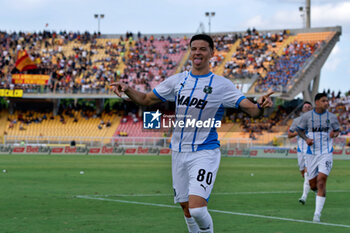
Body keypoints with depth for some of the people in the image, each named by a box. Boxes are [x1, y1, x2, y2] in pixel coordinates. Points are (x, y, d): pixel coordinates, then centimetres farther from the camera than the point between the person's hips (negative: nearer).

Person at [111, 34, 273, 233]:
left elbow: (251, 109, -11)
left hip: (205, 153, -5)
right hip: (179, 151, 5)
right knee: (187, 208, 11)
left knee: (196, 207, -20)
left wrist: (261, 106, -34)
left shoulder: (222, 85, -4)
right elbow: (146, 99, 15)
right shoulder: (177, 81, 8)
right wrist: (127, 89, -3)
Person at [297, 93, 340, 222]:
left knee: (321, 181, -16)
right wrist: (306, 138, -10)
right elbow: (300, 130, 10)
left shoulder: (332, 117, 2)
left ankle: (317, 214, -13)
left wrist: (334, 134, -9)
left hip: (326, 153, -1)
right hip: (311, 153, 1)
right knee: (313, 184, 5)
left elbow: (337, 130, 15)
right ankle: (319, 192, 45)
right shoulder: (307, 116, 0)